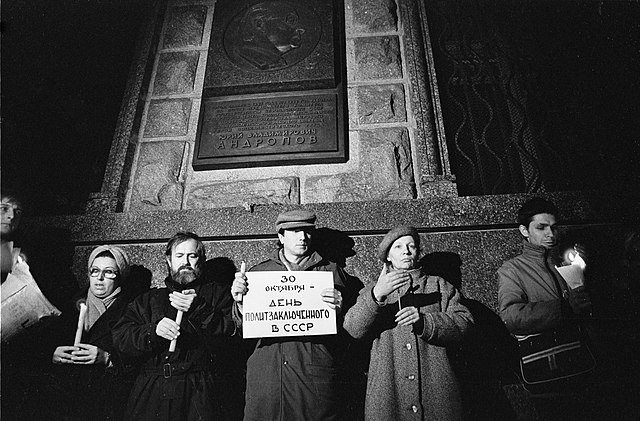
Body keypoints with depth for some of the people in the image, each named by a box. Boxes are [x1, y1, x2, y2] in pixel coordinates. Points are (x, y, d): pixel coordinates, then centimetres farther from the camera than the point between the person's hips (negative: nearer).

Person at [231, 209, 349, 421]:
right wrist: (240, 302, -8)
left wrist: (338, 309, -14)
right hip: (265, 370, 2)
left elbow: (348, 328, 7)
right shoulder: (259, 271, 13)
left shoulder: (330, 270, 9)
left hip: (315, 372, -1)